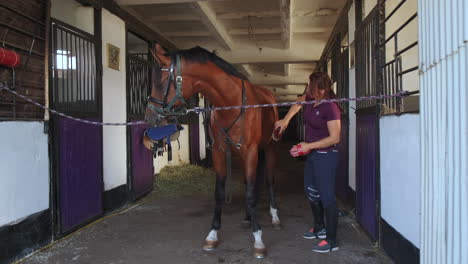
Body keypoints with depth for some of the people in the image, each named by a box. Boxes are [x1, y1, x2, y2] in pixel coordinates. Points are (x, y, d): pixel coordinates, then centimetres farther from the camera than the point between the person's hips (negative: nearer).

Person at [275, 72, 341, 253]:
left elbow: (335, 138, -24)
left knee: (327, 197, -5)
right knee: (311, 192, 20)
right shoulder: (310, 99, 1)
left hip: (325, 156, -10)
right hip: (312, 155, 10)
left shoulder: (330, 108, -23)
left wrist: (308, 146, -24)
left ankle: (331, 241, 6)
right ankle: (320, 229, 38)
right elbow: (298, 103, 25)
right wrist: (285, 120, 13)